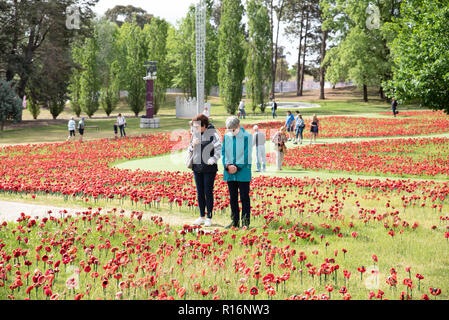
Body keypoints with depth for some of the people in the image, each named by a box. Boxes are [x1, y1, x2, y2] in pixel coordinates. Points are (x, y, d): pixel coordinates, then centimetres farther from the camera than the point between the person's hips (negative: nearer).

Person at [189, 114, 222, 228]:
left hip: (209, 168, -6)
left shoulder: (212, 134, -10)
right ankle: (202, 217, 19)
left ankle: (209, 218, 7)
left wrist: (212, 160, -24)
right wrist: (193, 145, -4)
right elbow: (190, 150, 17)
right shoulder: (195, 134, 9)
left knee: (208, 192, -1)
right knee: (200, 193, 10)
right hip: (197, 167, 6)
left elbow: (219, 150, -11)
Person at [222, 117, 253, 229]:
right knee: (233, 198, 10)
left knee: (244, 197, -1)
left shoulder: (247, 136, -4)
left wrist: (237, 167, -14)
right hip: (230, 173, 5)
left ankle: (246, 222, 3)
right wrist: (227, 165, -8)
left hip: (243, 172, -5)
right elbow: (223, 152, 8)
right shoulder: (226, 137, 9)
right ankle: (235, 221, 17)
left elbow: (246, 154, -8)